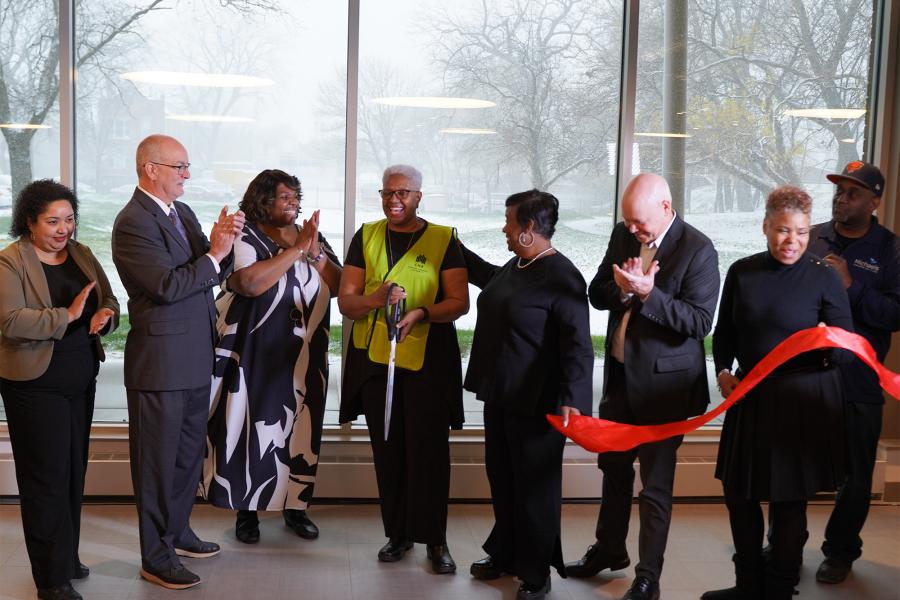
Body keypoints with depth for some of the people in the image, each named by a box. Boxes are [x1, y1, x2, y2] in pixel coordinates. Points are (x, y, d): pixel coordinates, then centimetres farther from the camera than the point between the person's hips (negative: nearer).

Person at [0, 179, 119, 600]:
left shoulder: (81, 255, 10)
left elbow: (109, 302, 12)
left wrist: (105, 315, -11)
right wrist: (67, 316, -25)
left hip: (81, 379, 6)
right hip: (36, 384, -6)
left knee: (74, 471, 12)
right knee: (48, 477, -3)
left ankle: (66, 558, 26)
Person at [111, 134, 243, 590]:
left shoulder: (182, 213, 12)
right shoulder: (133, 223, -16)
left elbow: (212, 275, 12)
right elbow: (168, 285, -23)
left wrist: (223, 242, -6)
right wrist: (214, 254, -16)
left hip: (194, 357, 9)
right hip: (160, 360, -9)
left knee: (189, 453, 20)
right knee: (157, 461, 3)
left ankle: (177, 531, 36)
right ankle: (156, 556, 14)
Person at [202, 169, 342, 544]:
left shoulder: (310, 236, 11)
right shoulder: (244, 237, -5)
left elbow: (339, 286, 4)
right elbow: (249, 283, -23)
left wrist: (315, 253, -12)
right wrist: (295, 249, -20)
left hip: (303, 356, 4)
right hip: (254, 354, -4)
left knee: (300, 426, 7)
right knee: (252, 426, -1)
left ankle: (295, 505, 19)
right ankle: (246, 509, 11)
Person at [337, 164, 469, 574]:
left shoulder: (443, 240, 2)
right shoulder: (366, 237, 8)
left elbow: (459, 302, -4)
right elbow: (345, 301, 3)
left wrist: (421, 314, -22)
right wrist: (376, 299, -19)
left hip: (427, 361, -2)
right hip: (375, 359, 3)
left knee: (428, 450, -2)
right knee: (387, 450, 8)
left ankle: (435, 540, 8)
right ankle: (398, 533, 20)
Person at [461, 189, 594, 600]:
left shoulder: (561, 277, -19)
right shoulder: (513, 266, 7)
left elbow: (578, 346, -23)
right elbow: (488, 277, 33)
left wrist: (572, 399, -32)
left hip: (535, 402, -8)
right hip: (498, 395, 8)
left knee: (534, 488, 5)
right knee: (501, 480, 19)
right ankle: (505, 554, 36)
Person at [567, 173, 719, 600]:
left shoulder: (697, 250, -16)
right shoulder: (622, 235, 3)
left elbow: (700, 322, -20)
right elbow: (597, 294, 5)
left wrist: (649, 293, -29)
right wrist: (622, 289, -17)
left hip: (663, 382, -6)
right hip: (620, 373, 7)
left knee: (655, 484, 2)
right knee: (613, 467, 20)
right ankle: (609, 549, 39)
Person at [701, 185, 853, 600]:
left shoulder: (824, 278, -7)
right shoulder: (742, 272, 1)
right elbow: (725, 332, 11)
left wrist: (830, 347, -27)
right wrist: (723, 370, -4)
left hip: (803, 402, -4)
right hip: (750, 397, 4)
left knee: (788, 501, 6)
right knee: (739, 493, 13)